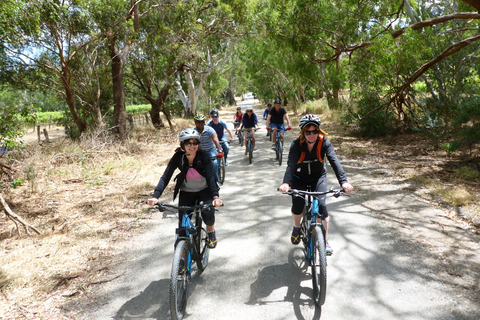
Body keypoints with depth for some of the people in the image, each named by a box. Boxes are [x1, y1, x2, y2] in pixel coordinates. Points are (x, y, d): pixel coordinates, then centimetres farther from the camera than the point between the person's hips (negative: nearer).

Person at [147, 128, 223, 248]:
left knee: (208, 215, -23)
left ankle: (211, 232, 12)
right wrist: (155, 196, -39)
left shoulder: (204, 156, -22)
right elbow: (165, 177, -24)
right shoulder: (178, 157, -19)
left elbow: (210, 176, -31)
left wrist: (215, 196, -48)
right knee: (183, 222, -9)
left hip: (204, 190, -1)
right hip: (186, 192, 1)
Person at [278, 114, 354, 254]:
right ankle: (297, 227, 18)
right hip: (300, 178, 0)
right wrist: (286, 183, -54)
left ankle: (325, 241, 1)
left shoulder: (324, 143, -20)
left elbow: (334, 161, -32)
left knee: (321, 205, -17)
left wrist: (343, 181, -48)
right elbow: (290, 165, -36)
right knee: (297, 205, -17)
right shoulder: (296, 145, -23)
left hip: (318, 177, 0)